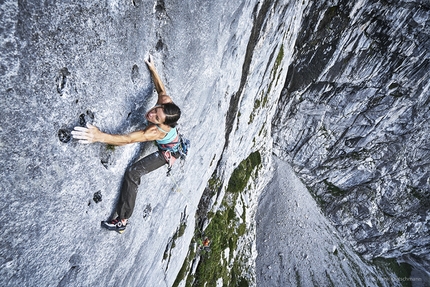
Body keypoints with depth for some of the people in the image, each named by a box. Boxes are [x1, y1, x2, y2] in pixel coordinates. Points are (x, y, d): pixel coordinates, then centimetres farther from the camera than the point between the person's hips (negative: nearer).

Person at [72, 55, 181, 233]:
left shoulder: (157, 131, -44)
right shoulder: (165, 101, -27)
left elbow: (129, 139, -54)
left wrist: (100, 136, -63)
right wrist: (152, 68, -2)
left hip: (169, 152, -7)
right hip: (176, 142, 8)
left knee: (132, 173, -17)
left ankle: (122, 221, -7)